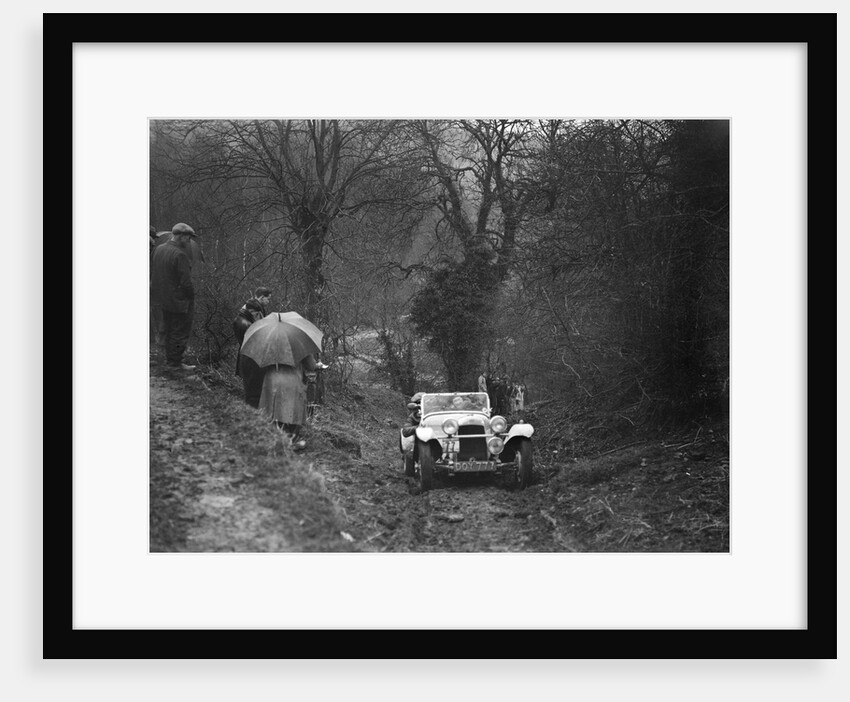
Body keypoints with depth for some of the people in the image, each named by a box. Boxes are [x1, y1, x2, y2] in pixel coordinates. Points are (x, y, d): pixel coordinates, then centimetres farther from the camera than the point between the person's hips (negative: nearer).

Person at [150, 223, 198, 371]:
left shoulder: (159, 249, 4)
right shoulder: (179, 255, -23)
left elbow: (152, 273, 13)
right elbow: (185, 282, -23)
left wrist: (160, 292, 17)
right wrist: (191, 296, -8)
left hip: (163, 299, 9)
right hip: (179, 300, -9)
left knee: (169, 330, 20)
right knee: (180, 331, 3)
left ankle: (170, 359, 30)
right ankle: (175, 363, 8)